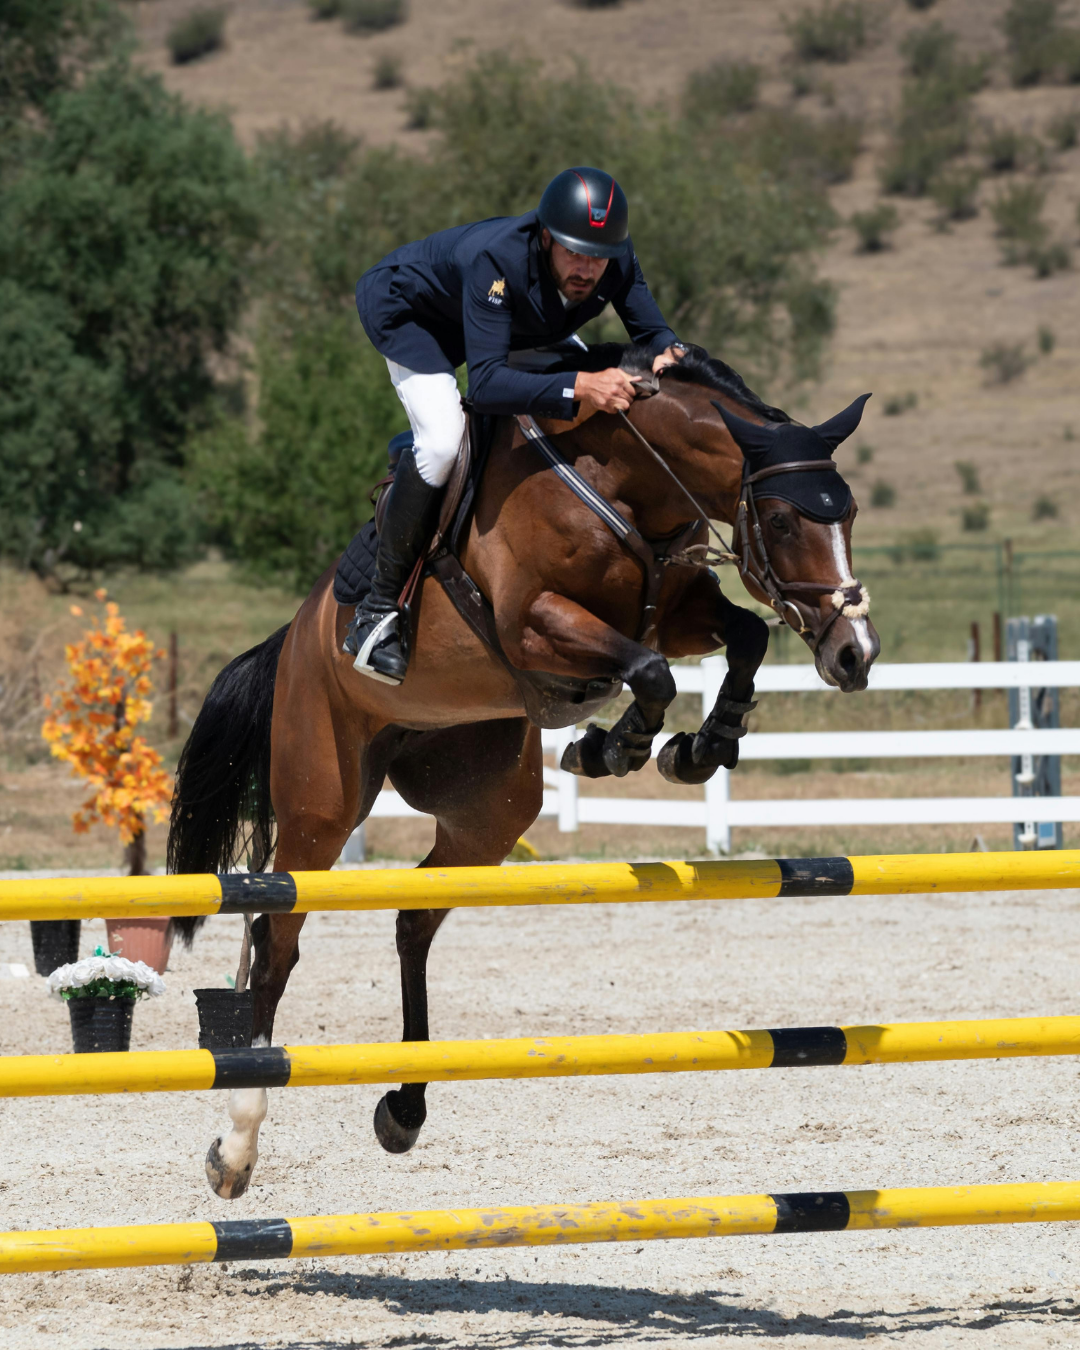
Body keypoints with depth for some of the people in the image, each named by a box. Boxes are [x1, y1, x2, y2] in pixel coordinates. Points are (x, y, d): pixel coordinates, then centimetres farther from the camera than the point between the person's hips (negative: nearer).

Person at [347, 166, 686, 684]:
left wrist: (666, 353, -40)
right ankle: (377, 611, -17)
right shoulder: (496, 260, -46)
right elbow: (486, 384, -52)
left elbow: (651, 331, -15)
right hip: (407, 308, -7)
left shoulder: (616, 258, -29)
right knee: (442, 439, -29)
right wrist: (578, 387, -64)